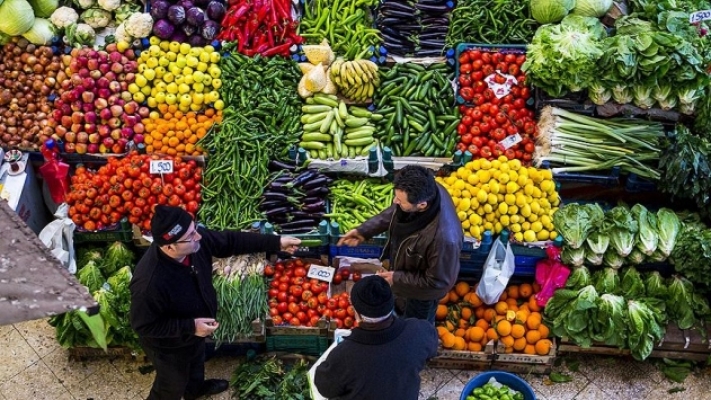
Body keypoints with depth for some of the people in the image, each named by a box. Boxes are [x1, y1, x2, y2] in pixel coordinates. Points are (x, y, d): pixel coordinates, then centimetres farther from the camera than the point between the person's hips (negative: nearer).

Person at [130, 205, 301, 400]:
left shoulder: (195, 241, -26)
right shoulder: (149, 282, -45)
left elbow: (231, 241, -11)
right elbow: (144, 325, -31)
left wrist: (276, 243, -11)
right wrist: (190, 327, -33)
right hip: (169, 346, -7)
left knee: (196, 363, 37)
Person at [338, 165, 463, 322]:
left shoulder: (444, 237, -49)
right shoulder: (425, 191, -28)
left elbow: (438, 281, -30)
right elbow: (394, 212, -5)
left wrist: (397, 278, -22)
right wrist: (363, 230, -9)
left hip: (422, 291, -6)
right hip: (405, 266, 6)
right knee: (401, 307, 39)